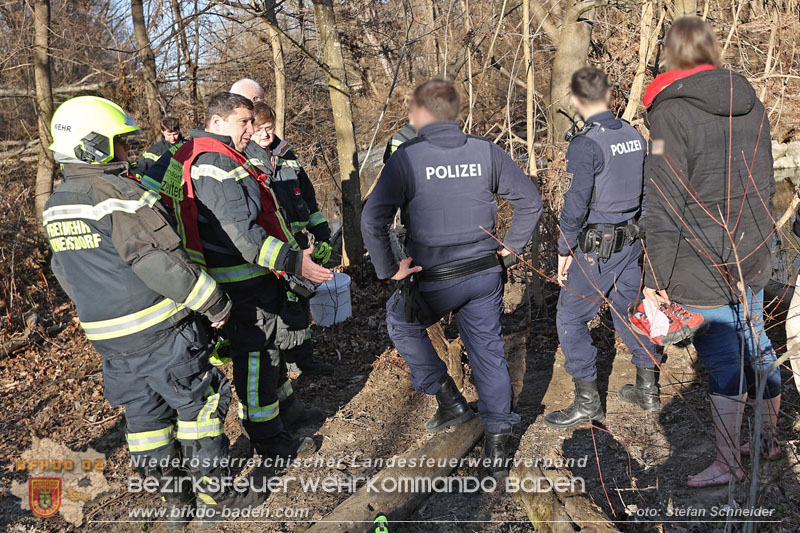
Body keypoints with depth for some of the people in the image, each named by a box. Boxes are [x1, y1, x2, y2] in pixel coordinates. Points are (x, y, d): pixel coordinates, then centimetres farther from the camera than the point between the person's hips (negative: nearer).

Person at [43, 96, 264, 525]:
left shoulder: (55, 206, 8)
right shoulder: (119, 195, -20)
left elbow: (65, 272, 18)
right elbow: (161, 263, -25)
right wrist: (215, 304, -15)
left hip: (106, 336, 8)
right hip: (160, 331, -8)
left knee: (144, 414, 17)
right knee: (198, 406, 7)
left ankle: (174, 499, 30)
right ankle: (216, 493, 19)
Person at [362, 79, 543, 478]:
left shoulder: (407, 157, -12)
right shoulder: (486, 152, 0)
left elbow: (372, 218, -17)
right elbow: (530, 199, 4)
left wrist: (388, 269, -8)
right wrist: (511, 245, 12)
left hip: (435, 280, -3)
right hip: (486, 274, 4)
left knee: (401, 322, 25)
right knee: (488, 352, 14)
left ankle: (448, 398, 23)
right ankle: (497, 440, 22)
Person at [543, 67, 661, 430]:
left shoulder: (585, 144, -18)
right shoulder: (634, 136, 6)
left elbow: (576, 203, -19)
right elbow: (646, 192, 12)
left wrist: (564, 250, -10)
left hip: (596, 247, -8)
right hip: (631, 242, 8)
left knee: (570, 318, 1)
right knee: (629, 311, 19)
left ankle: (587, 401, 4)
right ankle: (647, 389, 30)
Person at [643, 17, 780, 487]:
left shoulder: (672, 112, -15)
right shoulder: (750, 102, 7)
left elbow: (666, 205, -18)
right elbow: (765, 183, 14)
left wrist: (656, 278, -14)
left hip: (703, 265, -7)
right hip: (753, 256, 7)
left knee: (723, 362, 3)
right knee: (756, 347, 21)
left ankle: (728, 463, 19)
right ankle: (771, 438, 38)